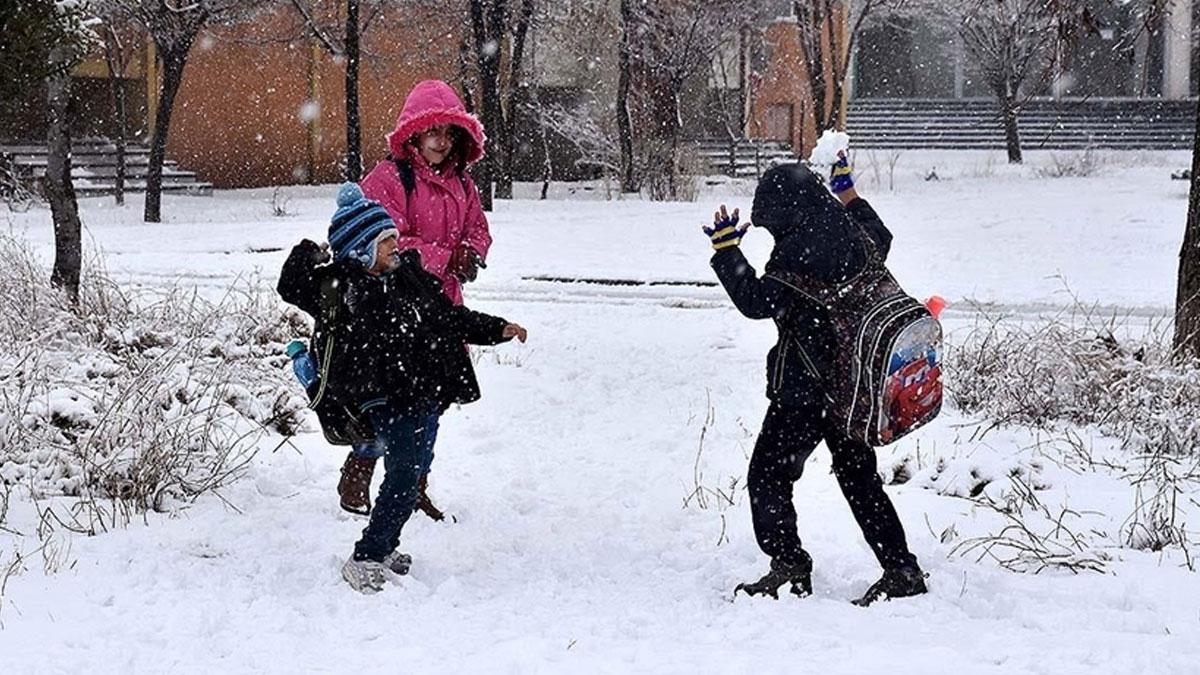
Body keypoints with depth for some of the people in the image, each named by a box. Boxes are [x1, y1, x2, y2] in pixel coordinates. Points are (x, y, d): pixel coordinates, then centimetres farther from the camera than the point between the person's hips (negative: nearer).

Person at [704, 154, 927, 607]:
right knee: (860, 477, 16)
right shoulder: (852, 236, 7)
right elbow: (881, 239, 30)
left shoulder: (797, 251, -19)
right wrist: (848, 194, 37)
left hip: (805, 387, -9)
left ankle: (789, 566, -4)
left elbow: (757, 301, -17)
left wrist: (726, 250, -10)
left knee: (768, 474, 2)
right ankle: (901, 570, 16)